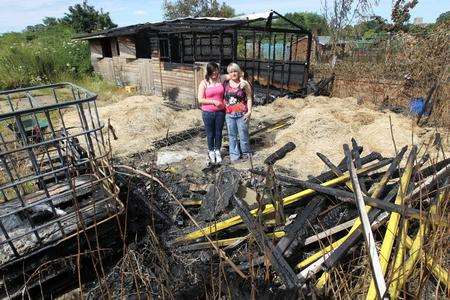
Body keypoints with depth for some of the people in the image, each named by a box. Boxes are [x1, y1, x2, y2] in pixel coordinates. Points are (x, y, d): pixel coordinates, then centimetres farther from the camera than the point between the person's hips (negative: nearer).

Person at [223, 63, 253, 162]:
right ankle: (234, 154, 22)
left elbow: (249, 98, -1)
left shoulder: (244, 84, -3)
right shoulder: (225, 84, 4)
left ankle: (246, 152, 28)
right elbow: (222, 97, 13)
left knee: (243, 134, 6)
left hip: (242, 114, -3)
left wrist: (249, 111, -8)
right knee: (232, 135, 10)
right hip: (229, 114, 3)